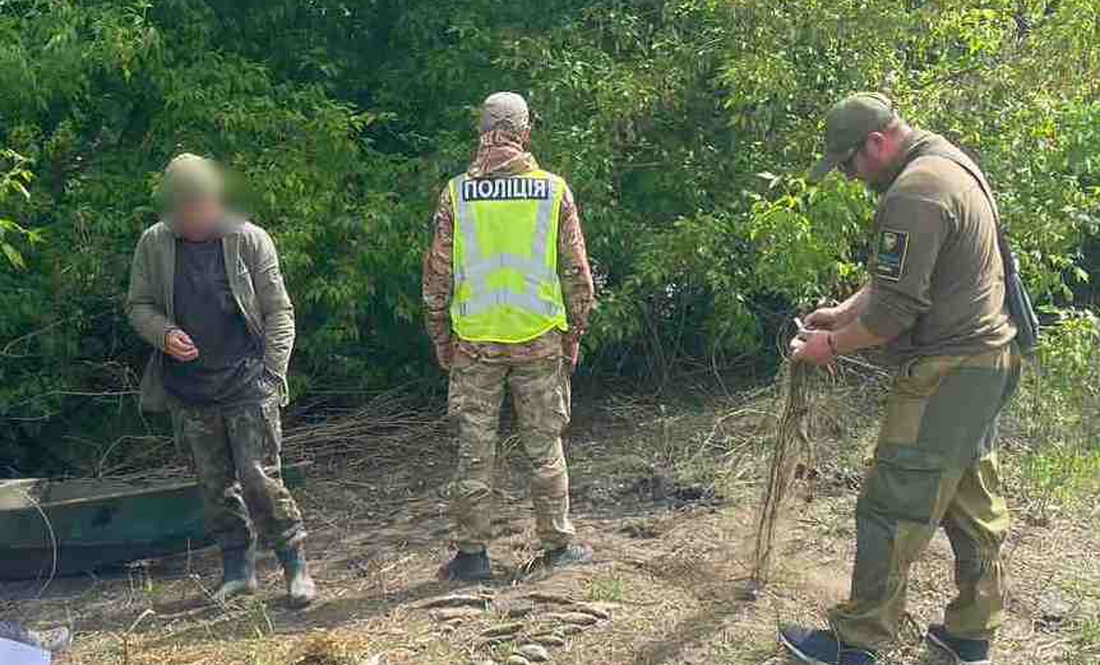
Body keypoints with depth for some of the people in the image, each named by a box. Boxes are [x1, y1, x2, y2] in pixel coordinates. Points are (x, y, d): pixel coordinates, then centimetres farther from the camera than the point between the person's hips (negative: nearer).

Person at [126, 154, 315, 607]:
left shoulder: (249, 240, -4)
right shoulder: (154, 244, 2)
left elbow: (278, 312, -1)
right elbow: (138, 306, 12)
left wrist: (273, 375, -9)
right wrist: (164, 334, -10)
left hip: (247, 386, -3)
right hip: (189, 390, 3)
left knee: (260, 478, -7)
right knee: (215, 484, 11)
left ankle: (295, 564, 5)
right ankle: (238, 568, 24)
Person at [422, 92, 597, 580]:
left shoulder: (456, 193, -3)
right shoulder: (553, 190, -2)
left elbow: (438, 275, 0)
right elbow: (576, 273, 0)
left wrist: (440, 338, 10)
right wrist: (574, 334, 11)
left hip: (474, 339, 0)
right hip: (539, 339, 0)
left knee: (474, 449, 8)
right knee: (544, 446, 12)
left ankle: (471, 553, 14)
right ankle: (558, 544, 21)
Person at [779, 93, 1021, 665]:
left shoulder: (914, 192, -20)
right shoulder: (952, 164, 15)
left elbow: (896, 309, -22)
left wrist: (831, 346, -8)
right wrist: (844, 312, 12)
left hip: (945, 375, -11)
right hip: (985, 362, 11)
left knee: (893, 510, -2)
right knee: (975, 504, 16)